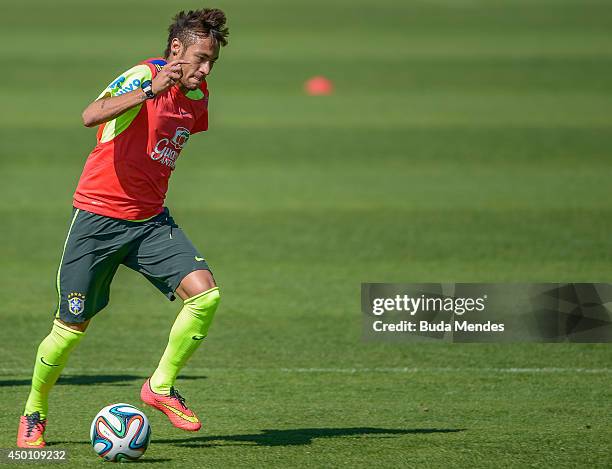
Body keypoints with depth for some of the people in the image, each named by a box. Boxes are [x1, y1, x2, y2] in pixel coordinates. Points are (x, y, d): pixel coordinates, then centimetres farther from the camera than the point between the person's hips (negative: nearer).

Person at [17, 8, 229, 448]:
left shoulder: (197, 97, 7)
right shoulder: (145, 74, -16)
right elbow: (91, 115, -35)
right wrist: (151, 90, -45)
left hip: (150, 221, 6)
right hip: (98, 217, -6)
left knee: (205, 293, -16)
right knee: (71, 327, 2)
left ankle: (161, 386, 1)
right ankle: (34, 415, 24)